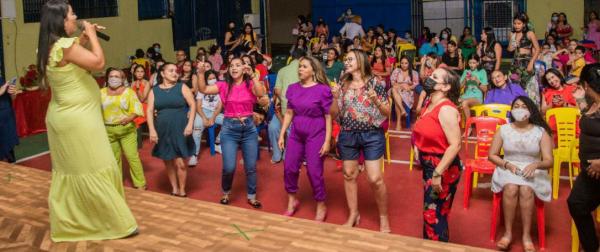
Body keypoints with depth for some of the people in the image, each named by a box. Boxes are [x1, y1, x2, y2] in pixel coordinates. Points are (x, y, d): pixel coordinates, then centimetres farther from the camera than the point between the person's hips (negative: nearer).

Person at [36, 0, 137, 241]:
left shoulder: (50, 47, 8)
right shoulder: (64, 45, -21)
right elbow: (98, 62, -23)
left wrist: (84, 38, 12)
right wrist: (91, 35, -10)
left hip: (63, 117, 10)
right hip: (78, 119, -10)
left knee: (68, 171, 17)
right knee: (95, 171, -2)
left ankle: (64, 224, 27)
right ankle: (119, 224, 7)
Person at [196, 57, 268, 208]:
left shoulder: (250, 85, 0)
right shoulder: (224, 85, 0)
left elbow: (261, 94, -20)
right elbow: (203, 90, -8)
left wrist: (252, 75, -24)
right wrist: (200, 73, -21)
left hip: (249, 128, 1)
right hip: (229, 128, -1)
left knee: (251, 167, 7)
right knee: (229, 167, -6)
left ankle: (251, 197, 26)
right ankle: (226, 193, 21)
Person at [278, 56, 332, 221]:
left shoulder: (322, 90, -12)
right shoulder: (293, 88, 3)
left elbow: (329, 117, -11)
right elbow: (289, 113, 9)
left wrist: (327, 141, -14)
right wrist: (282, 135, 8)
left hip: (316, 135, -5)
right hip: (296, 133, 5)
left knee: (314, 172, -1)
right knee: (289, 168, 9)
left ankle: (321, 207, 19)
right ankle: (292, 201, 32)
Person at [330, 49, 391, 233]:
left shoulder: (375, 83, -4)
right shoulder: (342, 85, 5)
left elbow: (387, 112, -3)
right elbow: (334, 114, 6)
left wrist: (376, 100, -20)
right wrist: (335, 98, -10)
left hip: (372, 135, -4)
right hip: (347, 136, 4)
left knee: (375, 179, -5)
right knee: (349, 175, 11)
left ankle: (384, 217, 14)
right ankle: (353, 214, 27)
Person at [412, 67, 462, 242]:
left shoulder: (446, 109, -21)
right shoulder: (429, 105, 8)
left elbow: (455, 145, -27)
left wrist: (437, 173, -27)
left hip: (443, 169, -9)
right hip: (429, 166, 9)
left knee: (434, 216, 1)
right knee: (430, 213, 20)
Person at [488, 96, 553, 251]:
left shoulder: (541, 132, 0)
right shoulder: (503, 129, 3)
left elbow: (549, 161, -4)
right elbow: (492, 155, 5)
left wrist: (535, 164, -26)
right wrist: (507, 164, -14)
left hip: (533, 171, -1)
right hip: (508, 169, 1)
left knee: (526, 190, -34)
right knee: (511, 188, -33)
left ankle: (527, 236, -24)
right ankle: (508, 233, -23)